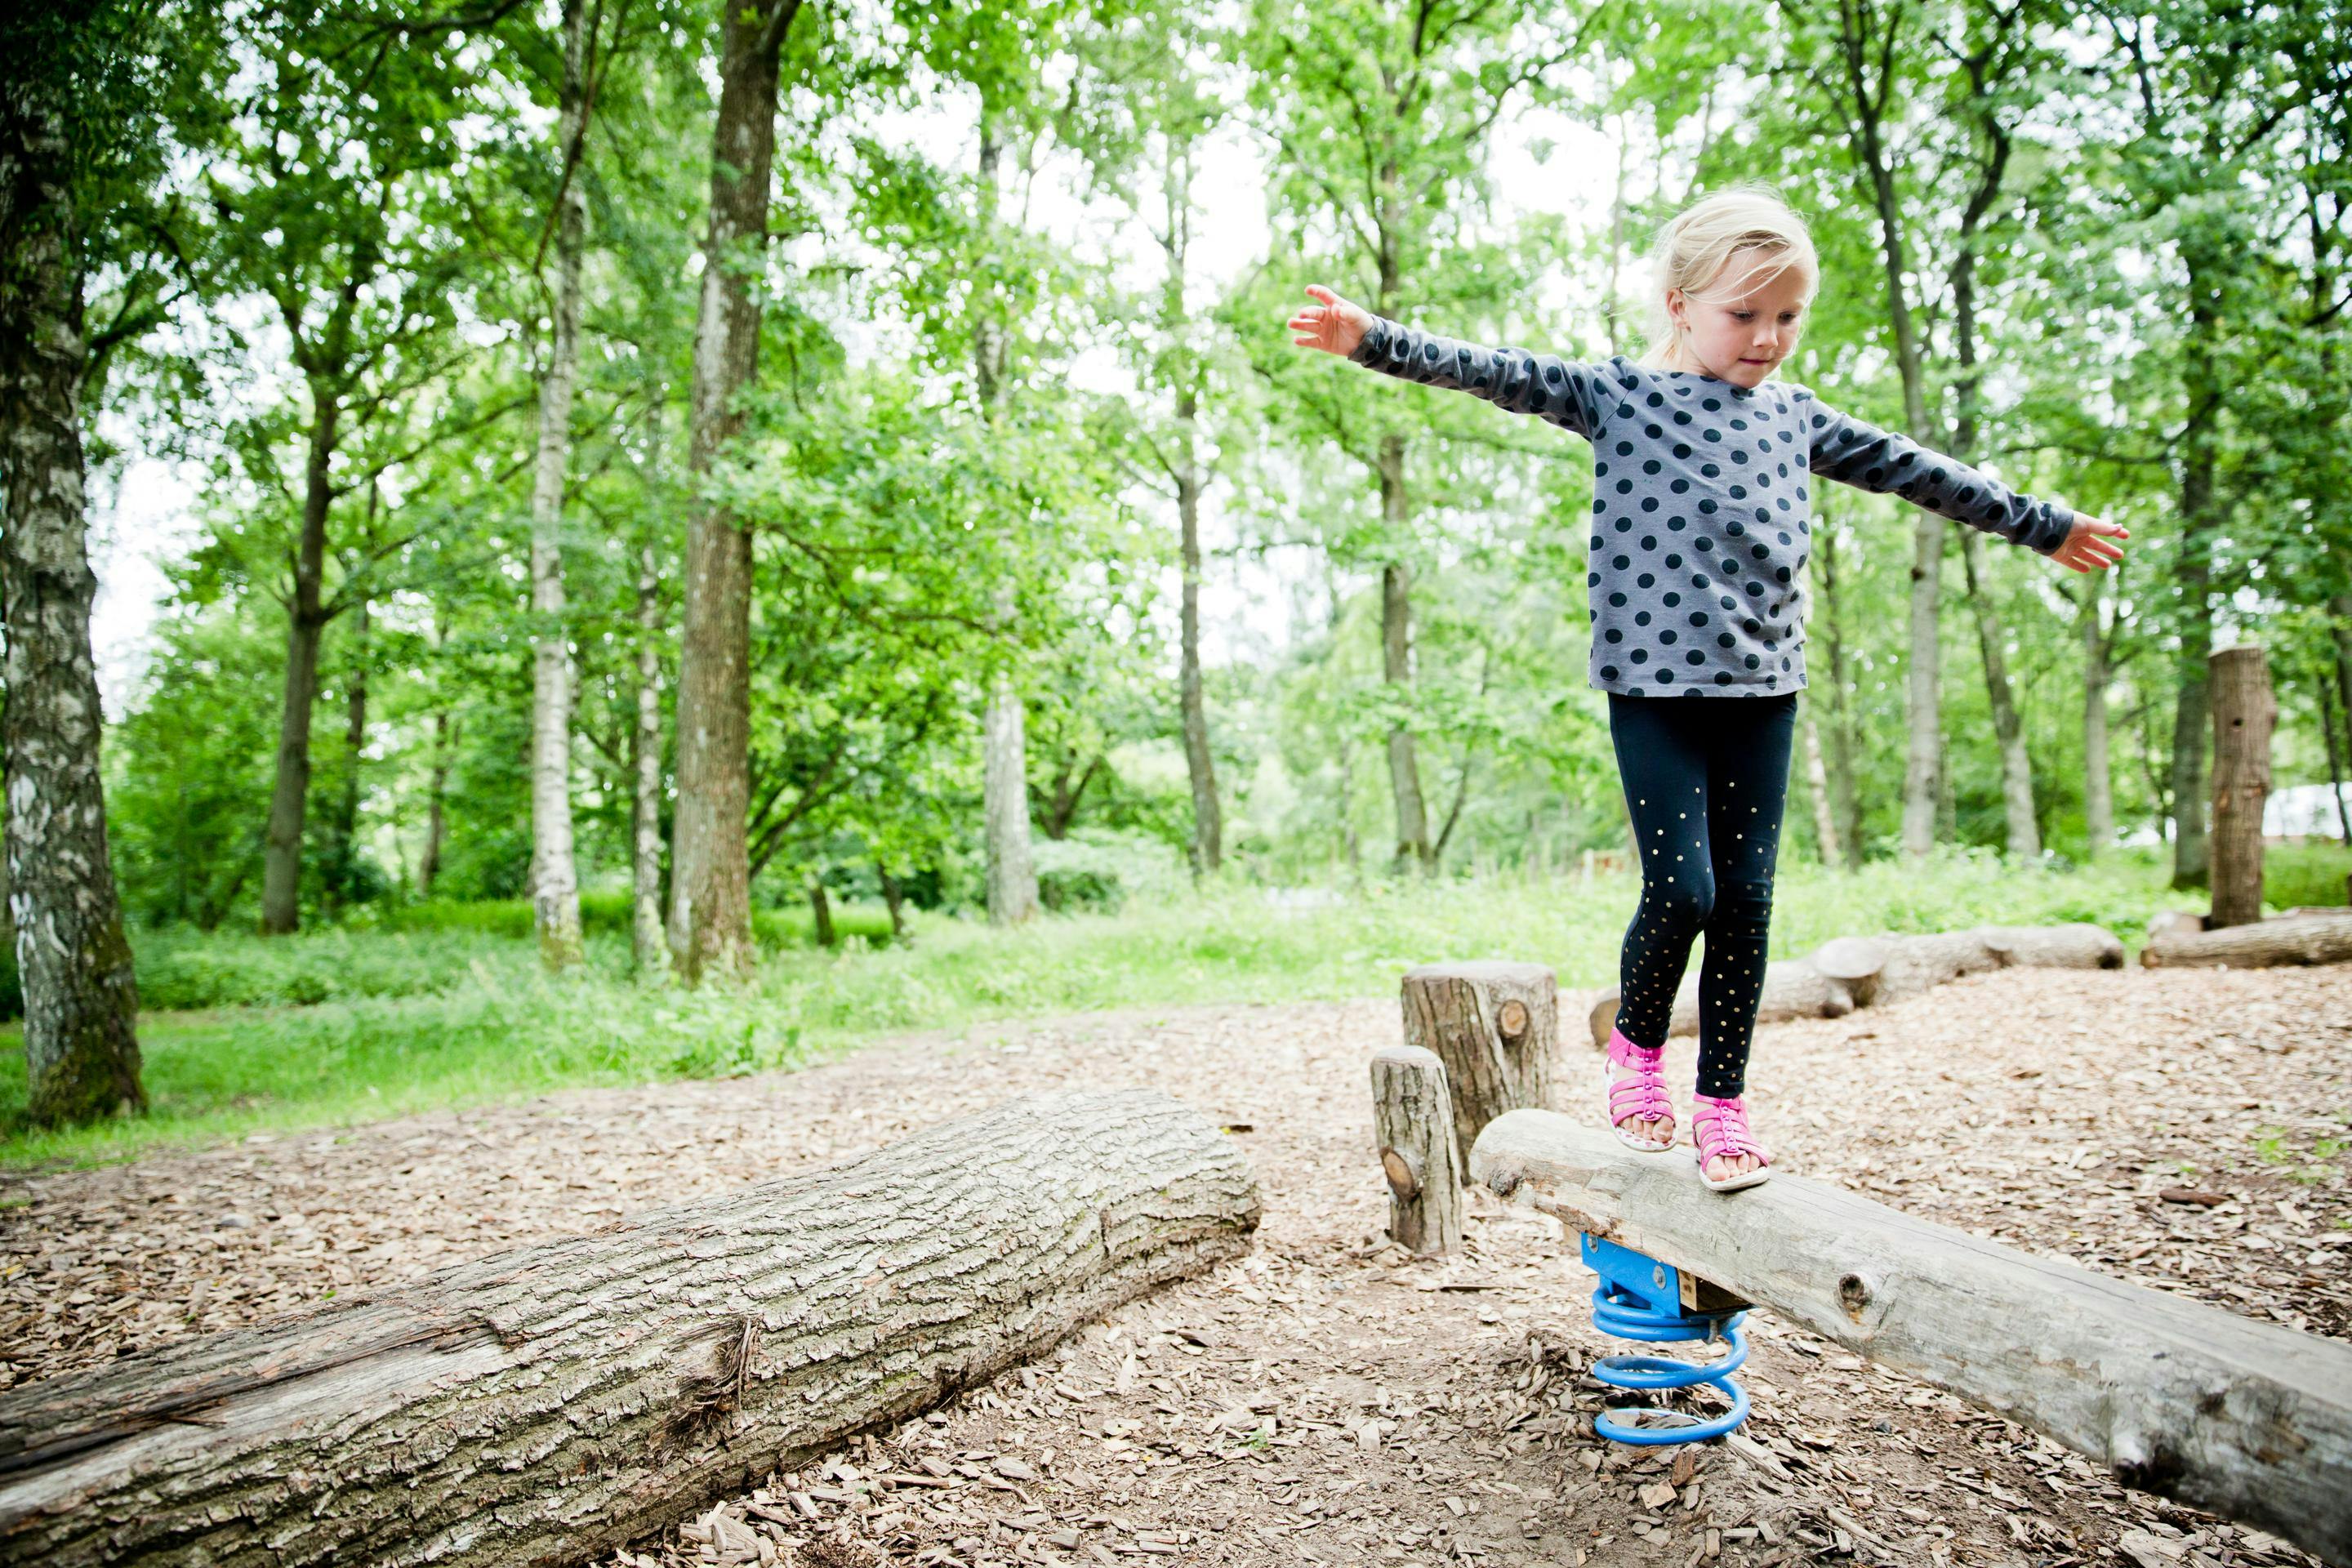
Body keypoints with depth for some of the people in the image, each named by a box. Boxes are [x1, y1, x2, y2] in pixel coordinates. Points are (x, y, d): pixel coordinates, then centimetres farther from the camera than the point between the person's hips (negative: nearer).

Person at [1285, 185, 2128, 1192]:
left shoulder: (1796, 417, 18)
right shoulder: (1616, 394, 6)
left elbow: (1915, 473, 27)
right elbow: (1493, 373, -4)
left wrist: (2043, 527, 35)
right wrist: (1372, 339, -17)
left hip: (1763, 685, 4)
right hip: (1654, 680, -4)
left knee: (1746, 901, 2)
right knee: (1680, 889, -10)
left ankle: (1722, 1104, 15)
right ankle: (1635, 1048, 19)